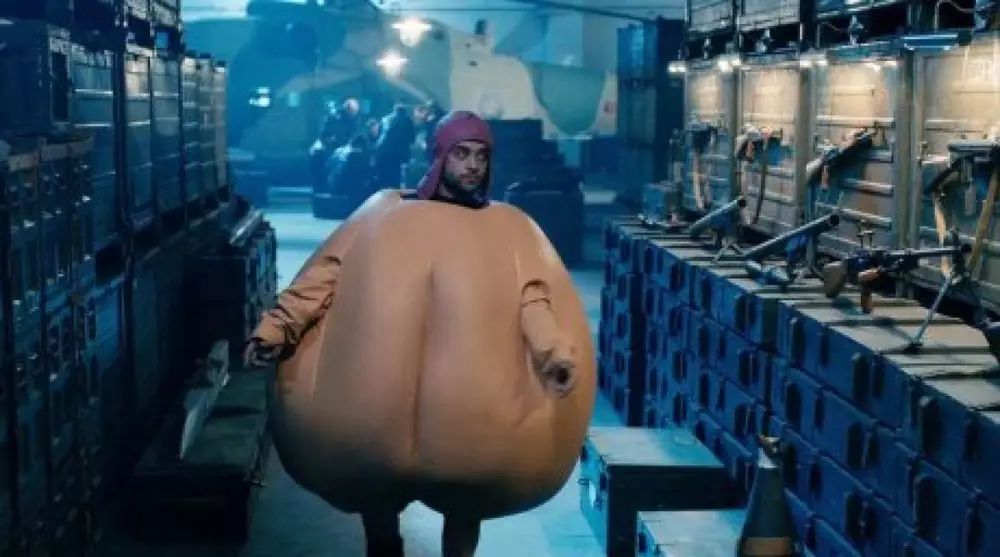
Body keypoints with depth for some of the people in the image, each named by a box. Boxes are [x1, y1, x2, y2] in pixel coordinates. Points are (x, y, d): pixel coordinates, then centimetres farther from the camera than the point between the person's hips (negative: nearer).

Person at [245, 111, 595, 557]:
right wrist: (277, 328, -11)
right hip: (385, 395, 0)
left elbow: (532, 295, -7)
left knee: (464, 500, 9)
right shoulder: (386, 211, 10)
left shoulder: (508, 225, 9)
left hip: (467, 400, 0)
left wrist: (556, 353, -27)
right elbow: (326, 275, 3)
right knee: (377, 493, 10)